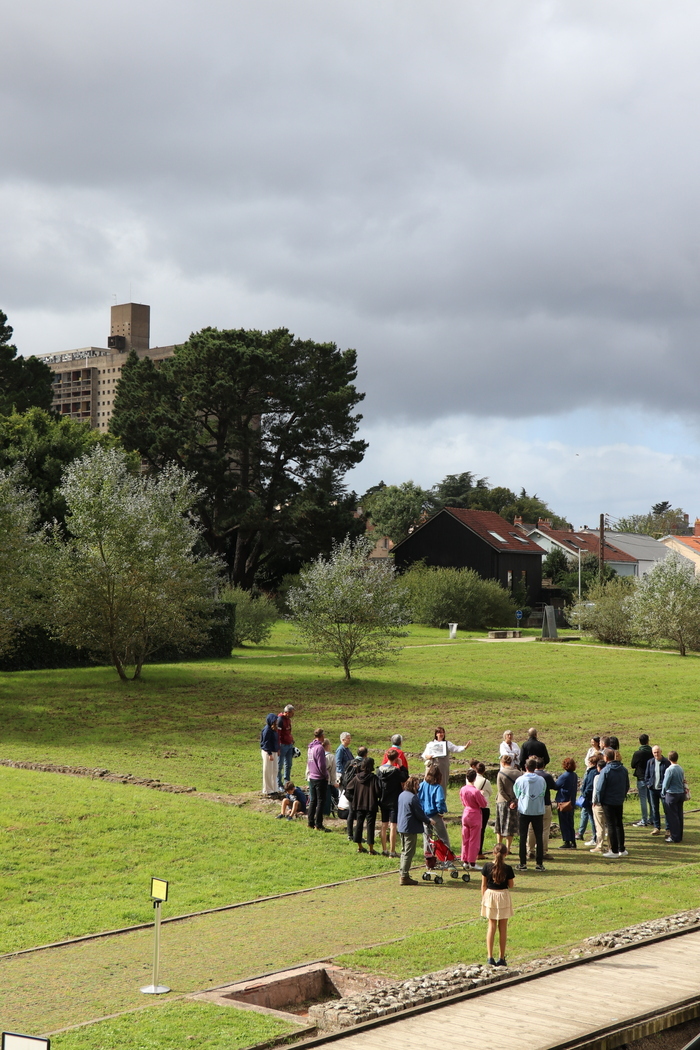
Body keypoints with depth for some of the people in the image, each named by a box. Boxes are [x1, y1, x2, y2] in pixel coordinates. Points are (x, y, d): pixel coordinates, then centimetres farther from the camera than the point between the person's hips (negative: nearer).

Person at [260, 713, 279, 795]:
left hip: (274, 752, 9)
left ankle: (273, 789, 22)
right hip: (267, 752, -9)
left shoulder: (274, 729, 9)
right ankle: (268, 790, 8)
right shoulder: (267, 730, -18)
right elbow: (266, 742, -19)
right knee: (268, 772, 0)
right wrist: (270, 754, -21)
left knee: (274, 771, 14)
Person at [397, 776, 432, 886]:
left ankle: (402, 873, 25)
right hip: (411, 829, -9)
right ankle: (405, 876, -4)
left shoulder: (402, 795, 9)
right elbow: (419, 814, -17)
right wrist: (428, 820, 2)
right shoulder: (413, 797, -20)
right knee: (409, 852, -4)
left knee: (404, 851, 19)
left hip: (402, 827, 9)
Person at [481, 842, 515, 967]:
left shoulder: (487, 866, -8)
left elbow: (483, 885, -2)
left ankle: (490, 957, 4)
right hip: (503, 897, -1)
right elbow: (511, 885, -4)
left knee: (491, 926, 10)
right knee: (503, 928, 8)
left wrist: (483, 898, 8)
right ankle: (502, 958, 12)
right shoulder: (507, 868, -13)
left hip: (490, 895, 1)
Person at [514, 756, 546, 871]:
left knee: (523, 838, 6)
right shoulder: (541, 780, -3)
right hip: (538, 811, 1)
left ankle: (523, 863, 4)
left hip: (524, 811, -1)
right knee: (539, 837, 7)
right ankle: (539, 863, 5)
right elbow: (543, 794, 6)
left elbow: (517, 794, 4)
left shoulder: (520, 780, -8)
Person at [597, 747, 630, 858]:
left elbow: (600, 787, -16)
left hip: (608, 802, -6)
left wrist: (600, 799, -2)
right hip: (619, 802, 6)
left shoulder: (606, 771, -18)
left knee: (611, 825, 1)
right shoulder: (623, 769, 1)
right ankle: (622, 849, 21)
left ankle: (614, 851, 4)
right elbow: (627, 786, 9)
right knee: (619, 824, 17)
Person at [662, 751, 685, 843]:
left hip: (672, 794, -7)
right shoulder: (681, 769, 4)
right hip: (681, 793, 7)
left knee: (672, 816, -1)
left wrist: (663, 794, 3)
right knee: (679, 815, 12)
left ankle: (675, 837, 1)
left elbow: (666, 784, -11)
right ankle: (679, 836, 18)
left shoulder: (670, 770, -16)